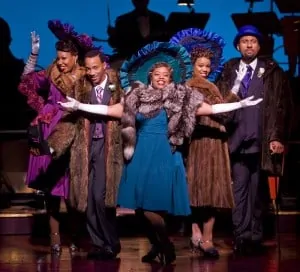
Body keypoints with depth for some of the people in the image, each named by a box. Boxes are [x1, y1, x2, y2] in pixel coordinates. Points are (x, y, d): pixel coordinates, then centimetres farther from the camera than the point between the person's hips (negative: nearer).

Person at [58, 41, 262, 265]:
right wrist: (79, 106, 0)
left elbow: (211, 109, -1)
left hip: (165, 157, -3)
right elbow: (109, 110, 6)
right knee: (140, 205, 3)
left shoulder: (180, 99, 2)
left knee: (153, 205, -11)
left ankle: (166, 246, 10)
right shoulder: (137, 98, 6)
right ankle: (157, 245, 21)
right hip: (141, 156, 3)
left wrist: (240, 105, -8)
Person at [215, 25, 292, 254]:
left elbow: (281, 105, 0)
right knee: (239, 189, -2)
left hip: (261, 141, -1)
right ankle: (242, 236, 1)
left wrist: (278, 137, -7)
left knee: (257, 190, 5)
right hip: (237, 140, 1)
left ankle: (255, 237, 11)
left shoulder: (272, 72, 5)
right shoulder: (228, 71, 10)